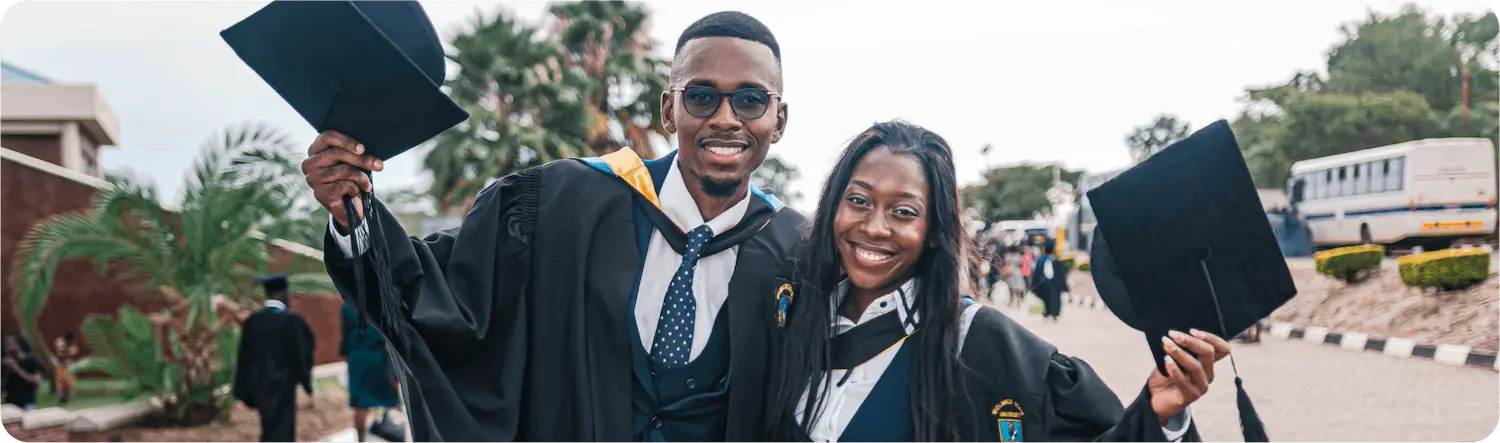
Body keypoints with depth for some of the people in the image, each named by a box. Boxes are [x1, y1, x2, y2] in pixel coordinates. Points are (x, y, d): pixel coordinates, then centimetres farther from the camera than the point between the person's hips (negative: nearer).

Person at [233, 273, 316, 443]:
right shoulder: (292, 321, -14)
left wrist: (247, 394, 12)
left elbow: (245, 359, 4)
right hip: (282, 387, -6)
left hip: (259, 387, 6)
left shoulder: (252, 321, 0)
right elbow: (303, 355, -11)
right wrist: (308, 387, 1)